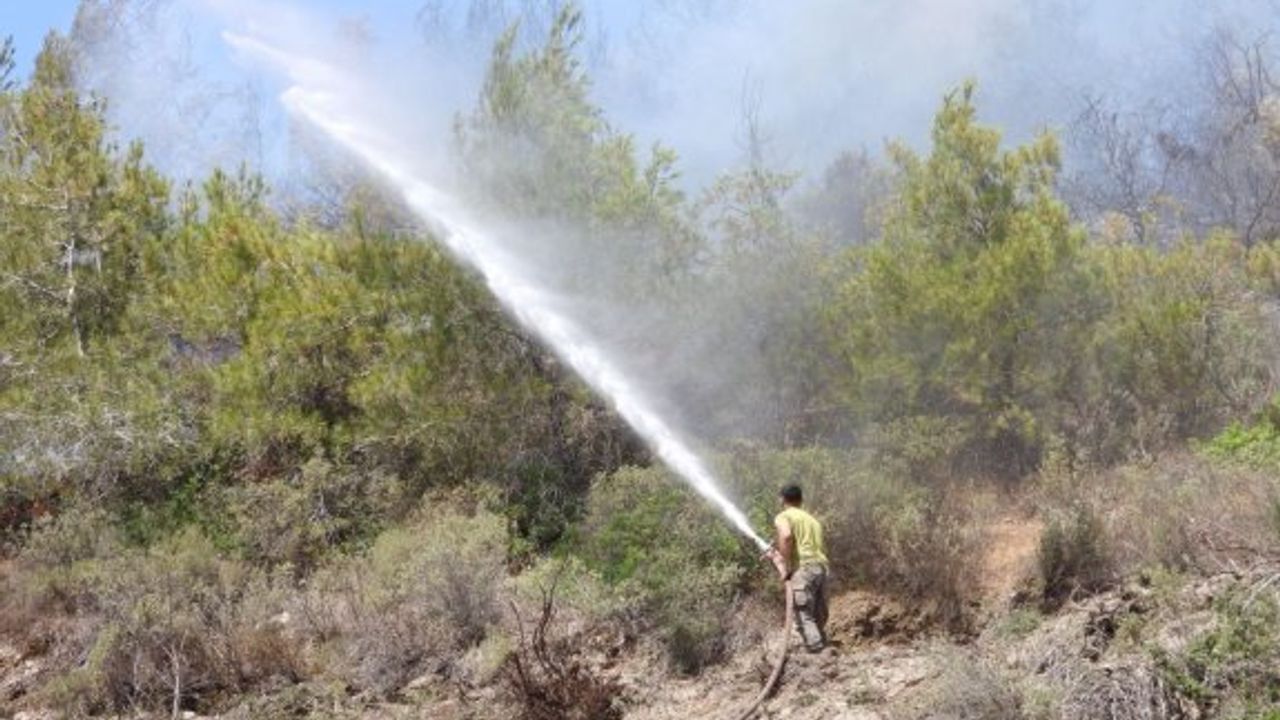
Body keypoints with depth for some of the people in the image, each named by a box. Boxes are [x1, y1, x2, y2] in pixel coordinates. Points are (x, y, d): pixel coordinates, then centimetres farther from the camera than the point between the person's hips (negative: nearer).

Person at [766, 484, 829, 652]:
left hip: (802, 569, -7)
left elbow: (786, 535, -17)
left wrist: (786, 567, -11)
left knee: (804, 617, -7)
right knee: (819, 617, 13)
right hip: (821, 567, 7)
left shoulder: (783, 517, 5)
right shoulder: (812, 519, 27)